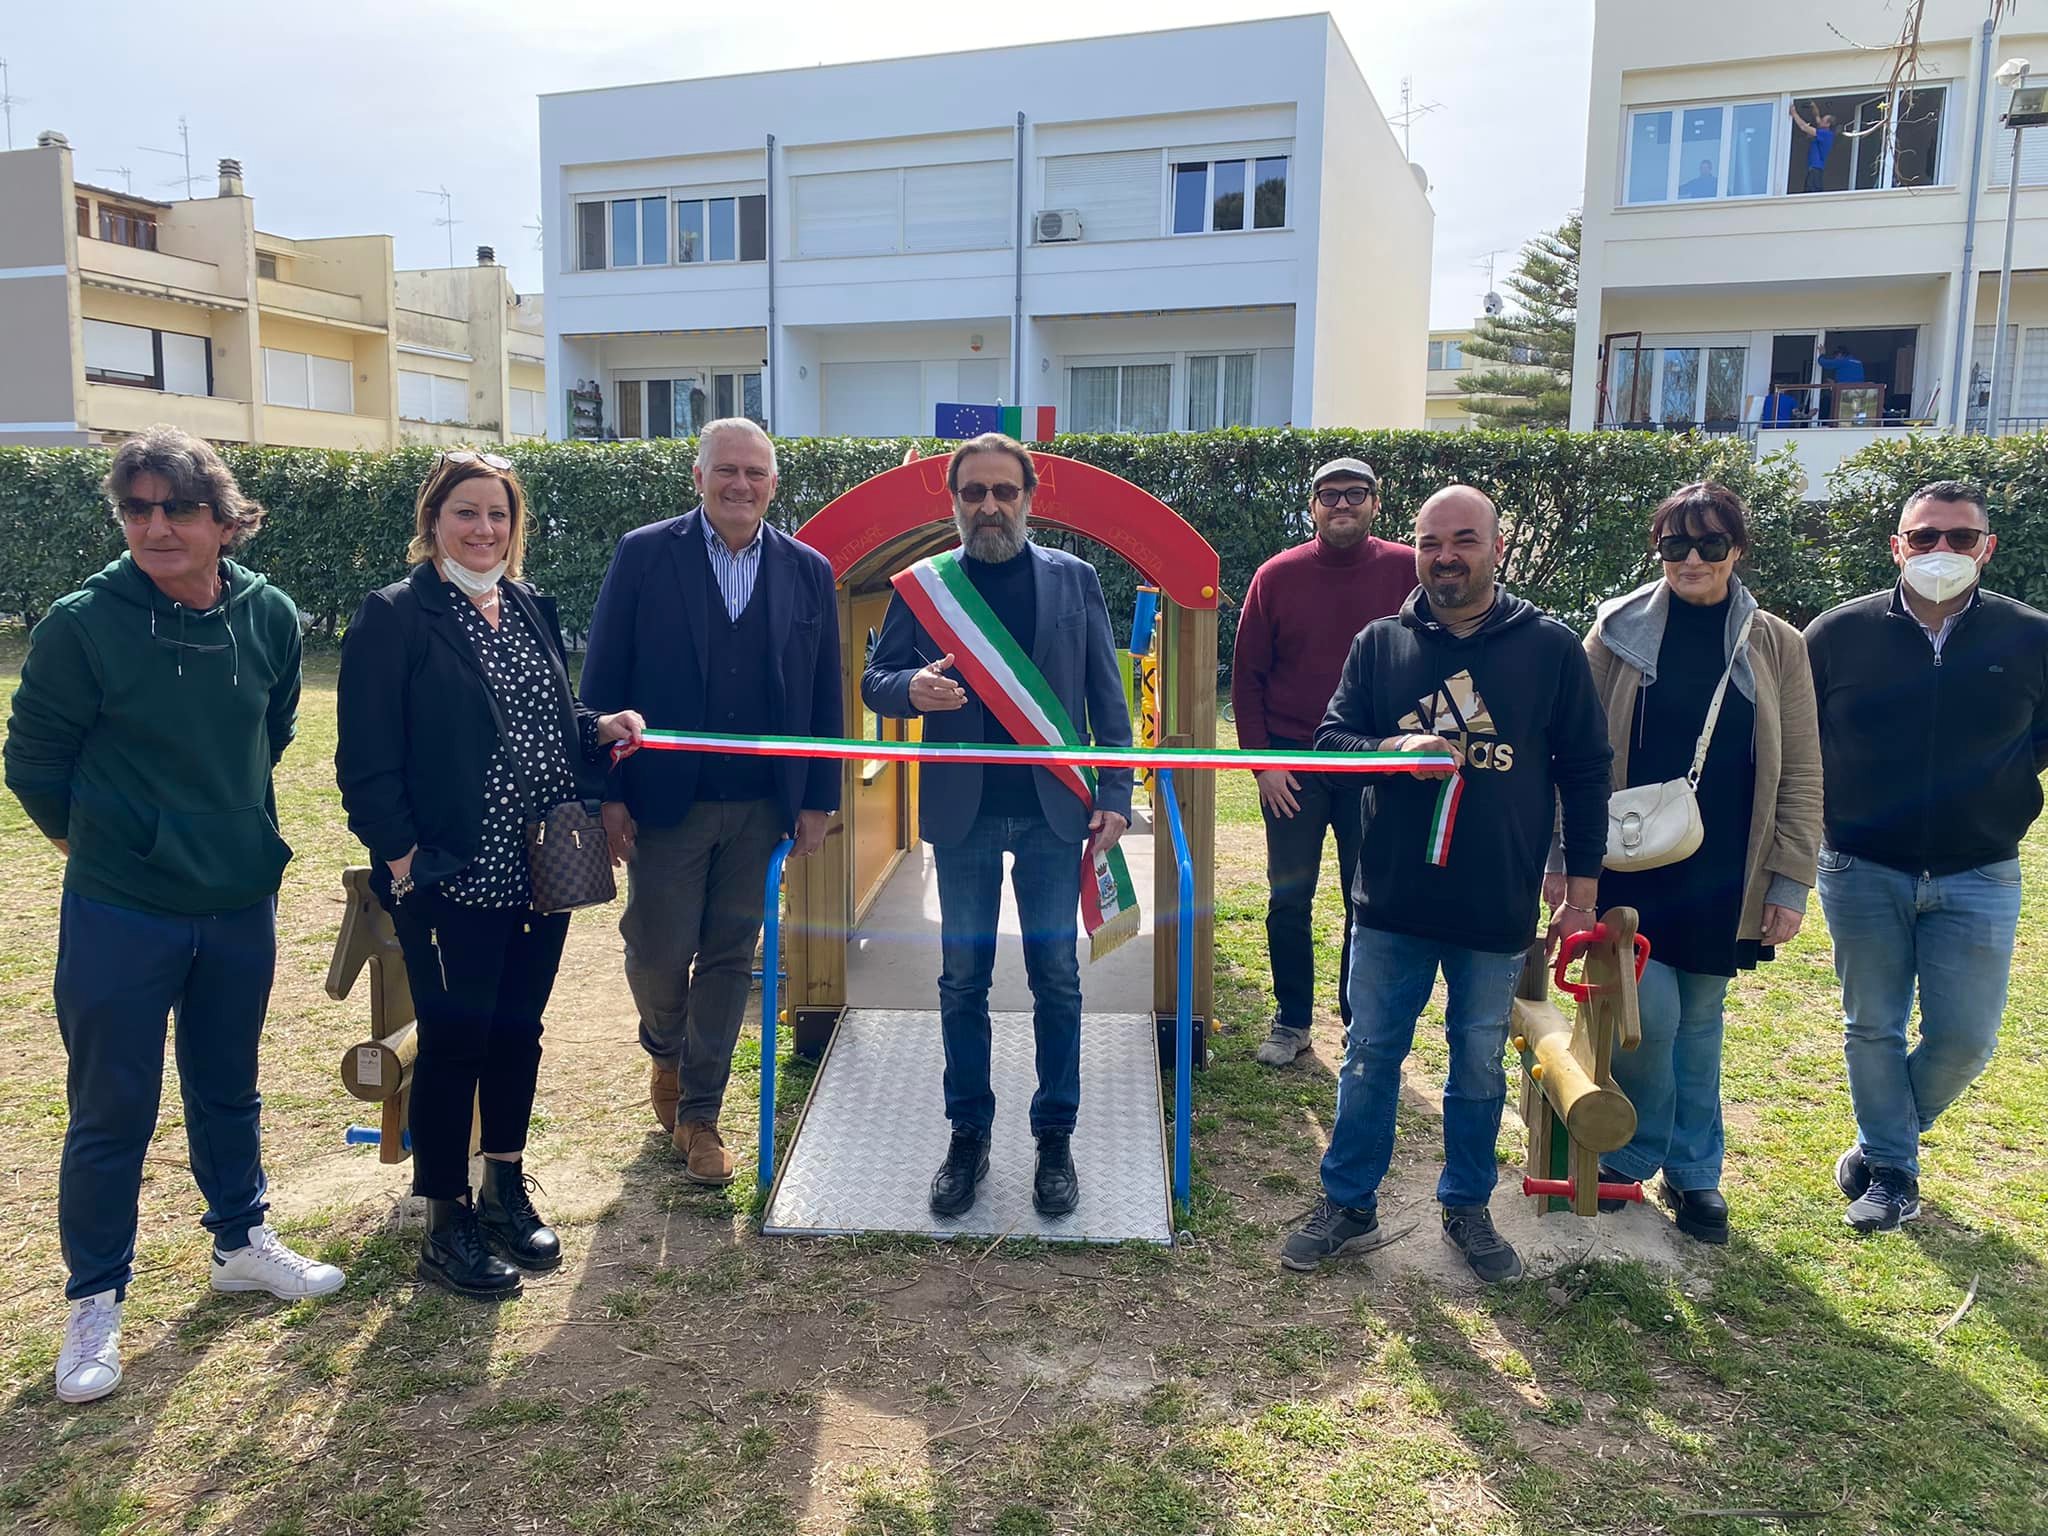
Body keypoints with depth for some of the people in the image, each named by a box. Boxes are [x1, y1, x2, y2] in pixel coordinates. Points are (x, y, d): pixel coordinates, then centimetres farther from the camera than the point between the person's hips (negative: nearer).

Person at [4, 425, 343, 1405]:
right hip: (120, 913, -3)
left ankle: (242, 1241, 39)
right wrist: (101, 837, 8)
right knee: (112, 1110, 8)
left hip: (243, 902, 4)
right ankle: (95, 1300, 27)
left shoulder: (269, 616, -6)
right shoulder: (83, 623, -16)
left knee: (227, 1086, 20)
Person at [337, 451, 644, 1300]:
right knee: (454, 1040, 3)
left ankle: (506, 1188, 32)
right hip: (451, 877, -6)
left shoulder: (532, 609, 12)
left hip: (541, 870, 6)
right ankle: (446, 1224, 19)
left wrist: (599, 727, 0)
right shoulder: (394, 617, -8)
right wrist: (403, 855, -16)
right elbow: (367, 759, -10)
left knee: (518, 1030, 15)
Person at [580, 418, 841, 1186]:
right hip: (664, 800, -2)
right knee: (658, 951, 3)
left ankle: (698, 1114, 23)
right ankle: (664, 1053, 37)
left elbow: (824, 695, 7)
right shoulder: (643, 555, -2)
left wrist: (817, 800, 3)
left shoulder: (807, 571, 5)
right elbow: (603, 681, -3)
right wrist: (607, 793, -7)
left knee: (730, 957, 8)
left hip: (760, 805, 2)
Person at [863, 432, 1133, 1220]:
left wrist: (1115, 793, -3)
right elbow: (874, 681, 5)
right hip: (962, 810, 0)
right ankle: (968, 1137, 20)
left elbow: (1105, 695, 4)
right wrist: (912, 689, -19)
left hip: (1053, 807, 0)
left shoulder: (1075, 579, 4)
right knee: (963, 980, 7)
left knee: (1056, 977, 4)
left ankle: (1055, 1140, 18)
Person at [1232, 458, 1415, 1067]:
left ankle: (1363, 1023, 23)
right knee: (1288, 898, 6)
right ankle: (1291, 1021, 21)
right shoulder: (1277, 576, -1)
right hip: (1292, 763, 1)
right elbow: (1247, 675, 2)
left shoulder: (1407, 570, -3)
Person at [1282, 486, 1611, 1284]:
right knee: (1370, 1056, 10)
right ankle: (1348, 1205, 25)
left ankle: (1467, 1208, 33)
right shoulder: (1380, 643, 1)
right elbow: (1330, 739, 0)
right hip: (1391, 900, 1)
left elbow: (1584, 771, 2)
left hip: (1498, 911, 0)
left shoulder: (1550, 647, -2)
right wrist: (1394, 751, -22)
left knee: (1480, 1066, 14)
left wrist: (1582, 888, 1)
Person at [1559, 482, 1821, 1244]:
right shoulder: (1619, 631, -1)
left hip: (1723, 875, 2)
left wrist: (1791, 882, -1)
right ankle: (1631, 1153, 18)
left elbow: (1800, 777, 3)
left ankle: (1693, 1171, 29)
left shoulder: (1776, 647, 2)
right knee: (1649, 1014, -8)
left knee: (1699, 1019, 12)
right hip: (1629, 866, -1)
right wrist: (1562, 857, -1)